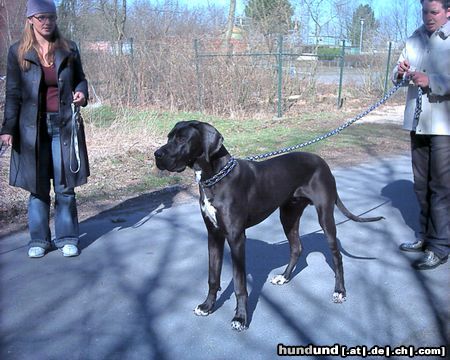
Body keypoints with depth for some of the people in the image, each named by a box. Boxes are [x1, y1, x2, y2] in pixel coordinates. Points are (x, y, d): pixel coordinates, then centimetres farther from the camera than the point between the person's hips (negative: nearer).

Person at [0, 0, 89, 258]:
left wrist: (81, 92, -7)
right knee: (37, 186, 5)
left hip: (64, 125, 1)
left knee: (65, 186, 2)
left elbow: (80, 79, 16)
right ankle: (39, 240, 17)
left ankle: (67, 238, 13)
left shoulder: (69, 50, 5)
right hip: (33, 128, 0)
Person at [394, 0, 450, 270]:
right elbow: (400, 75, 9)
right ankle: (426, 235, 27)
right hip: (418, 121, 6)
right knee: (421, 184, 13)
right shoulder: (416, 38, 11)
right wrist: (400, 72, -13)